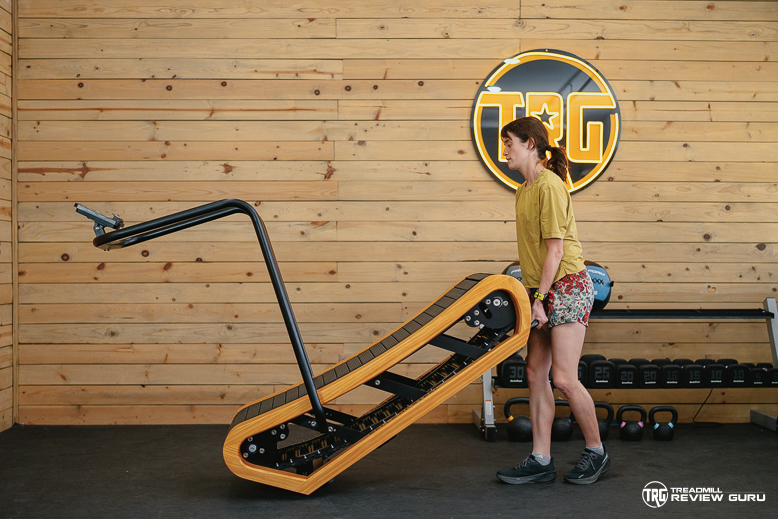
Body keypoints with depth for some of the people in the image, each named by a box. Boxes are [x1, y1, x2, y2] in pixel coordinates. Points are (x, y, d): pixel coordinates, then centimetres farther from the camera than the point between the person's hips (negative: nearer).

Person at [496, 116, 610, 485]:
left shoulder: (549, 185, -13)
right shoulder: (523, 191, 15)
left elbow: (555, 249, -17)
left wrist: (539, 298, -16)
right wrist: (531, 295, 16)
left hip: (567, 286, -9)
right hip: (542, 290, 9)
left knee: (563, 378, -8)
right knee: (535, 373, 6)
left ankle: (597, 452, 12)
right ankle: (541, 462, 12)